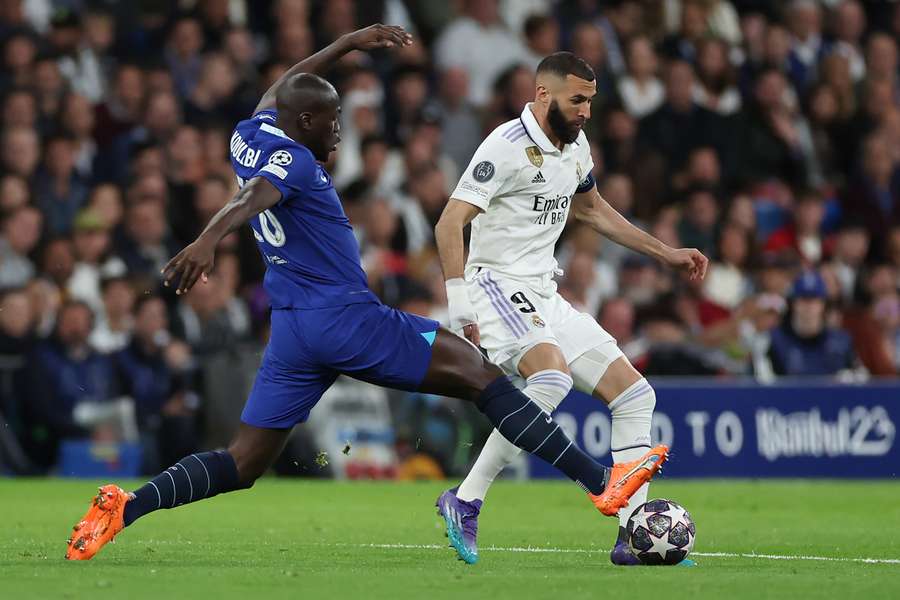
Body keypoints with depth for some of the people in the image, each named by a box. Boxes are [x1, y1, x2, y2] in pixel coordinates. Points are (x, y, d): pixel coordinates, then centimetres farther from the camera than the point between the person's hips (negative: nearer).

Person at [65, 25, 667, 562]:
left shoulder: (250, 138, 13)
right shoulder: (293, 161, -12)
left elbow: (283, 90, 32)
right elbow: (251, 199, -33)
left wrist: (349, 43, 37)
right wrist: (209, 240, -52)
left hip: (291, 330, 8)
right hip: (347, 315, -8)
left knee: (240, 466, 7)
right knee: (480, 375, -4)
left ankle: (127, 506, -14)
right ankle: (602, 481, -7)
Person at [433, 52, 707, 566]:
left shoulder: (575, 146, 12)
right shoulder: (509, 146, -15)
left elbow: (592, 209, 31)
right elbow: (450, 223, -19)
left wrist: (666, 253, 28)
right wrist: (460, 305, -29)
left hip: (546, 296, 9)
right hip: (500, 287, -9)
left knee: (636, 397, 2)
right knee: (552, 376, -36)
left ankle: (633, 538, 5)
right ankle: (466, 501, -28)